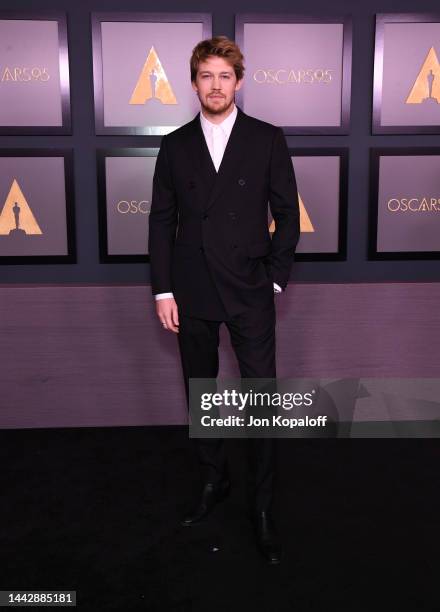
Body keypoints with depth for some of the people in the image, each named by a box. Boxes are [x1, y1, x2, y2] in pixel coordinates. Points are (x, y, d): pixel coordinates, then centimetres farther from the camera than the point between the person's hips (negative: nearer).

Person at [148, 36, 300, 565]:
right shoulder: (175, 145, 6)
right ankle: (213, 481, 34)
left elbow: (287, 214, 2)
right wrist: (162, 290, -1)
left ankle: (262, 506, 15)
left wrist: (275, 280, -3)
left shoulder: (267, 140, 1)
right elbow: (161, 220, 5)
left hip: (250, 292, -2)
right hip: (192, 294, 3)